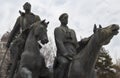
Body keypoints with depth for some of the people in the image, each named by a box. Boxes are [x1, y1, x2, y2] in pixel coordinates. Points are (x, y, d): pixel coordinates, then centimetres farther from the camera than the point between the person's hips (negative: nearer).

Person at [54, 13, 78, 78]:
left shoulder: (72, 31, 28)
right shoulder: (58, 29, 9)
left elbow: (76, 44, 23)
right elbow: (59, 43, -6)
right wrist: (66, 54, -19)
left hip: (74, 55, 7)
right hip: (62, 55, -6)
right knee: (64, 63, -39)